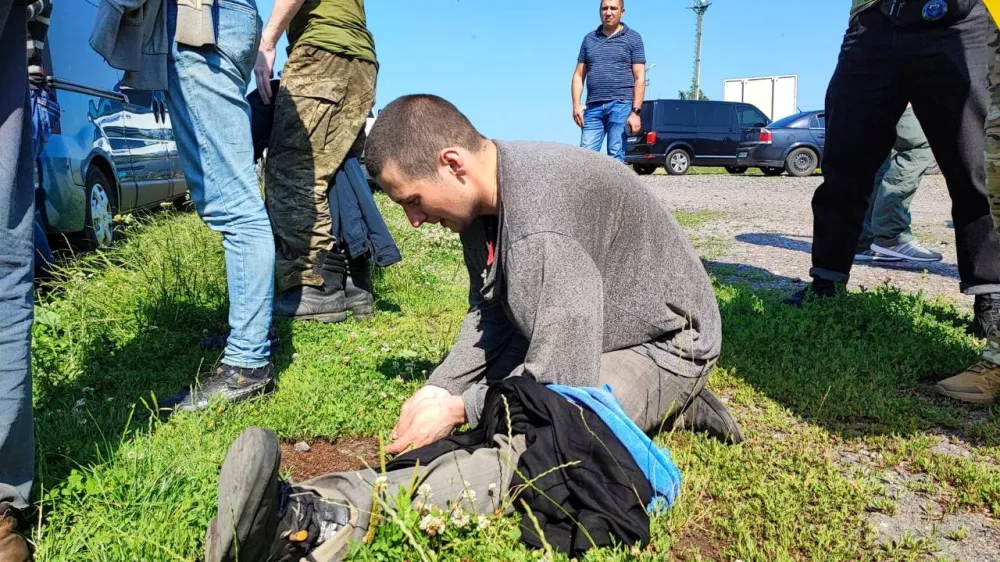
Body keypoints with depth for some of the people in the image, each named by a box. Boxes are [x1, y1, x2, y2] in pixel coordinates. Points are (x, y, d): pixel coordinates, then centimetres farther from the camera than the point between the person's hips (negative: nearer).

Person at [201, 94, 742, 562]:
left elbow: (563, 381, -31)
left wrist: (458, 409, -18)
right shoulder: (481, 199, -2)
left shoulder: (541, 223, -33)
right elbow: (489, 314, 6)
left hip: (659, 344, -9)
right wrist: (437, 391, -7)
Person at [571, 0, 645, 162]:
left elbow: (639, 78, 1)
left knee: (615, 156, -4)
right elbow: (578, 75, 15)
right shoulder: (589, 39, 17)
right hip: (593, 107, 3)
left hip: (620, 105, -3)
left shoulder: (632, 38, 7)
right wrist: (576, 104, 1)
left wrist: (635, 111, -9)